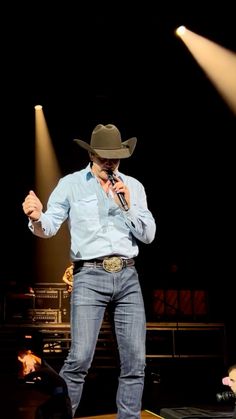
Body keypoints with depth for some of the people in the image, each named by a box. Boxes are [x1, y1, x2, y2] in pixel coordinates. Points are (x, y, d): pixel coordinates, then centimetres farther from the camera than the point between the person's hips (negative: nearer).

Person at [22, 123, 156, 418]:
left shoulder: (133, 186, 13)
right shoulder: (71, 184, 3)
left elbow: (148, 235, 8)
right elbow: (49, 227, -6)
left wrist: (128, 205, -6)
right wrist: (36, 218, -29)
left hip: (128, 276, 4)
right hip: (90, 276, -3)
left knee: (135, 361, 4)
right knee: (80, 358, -11)